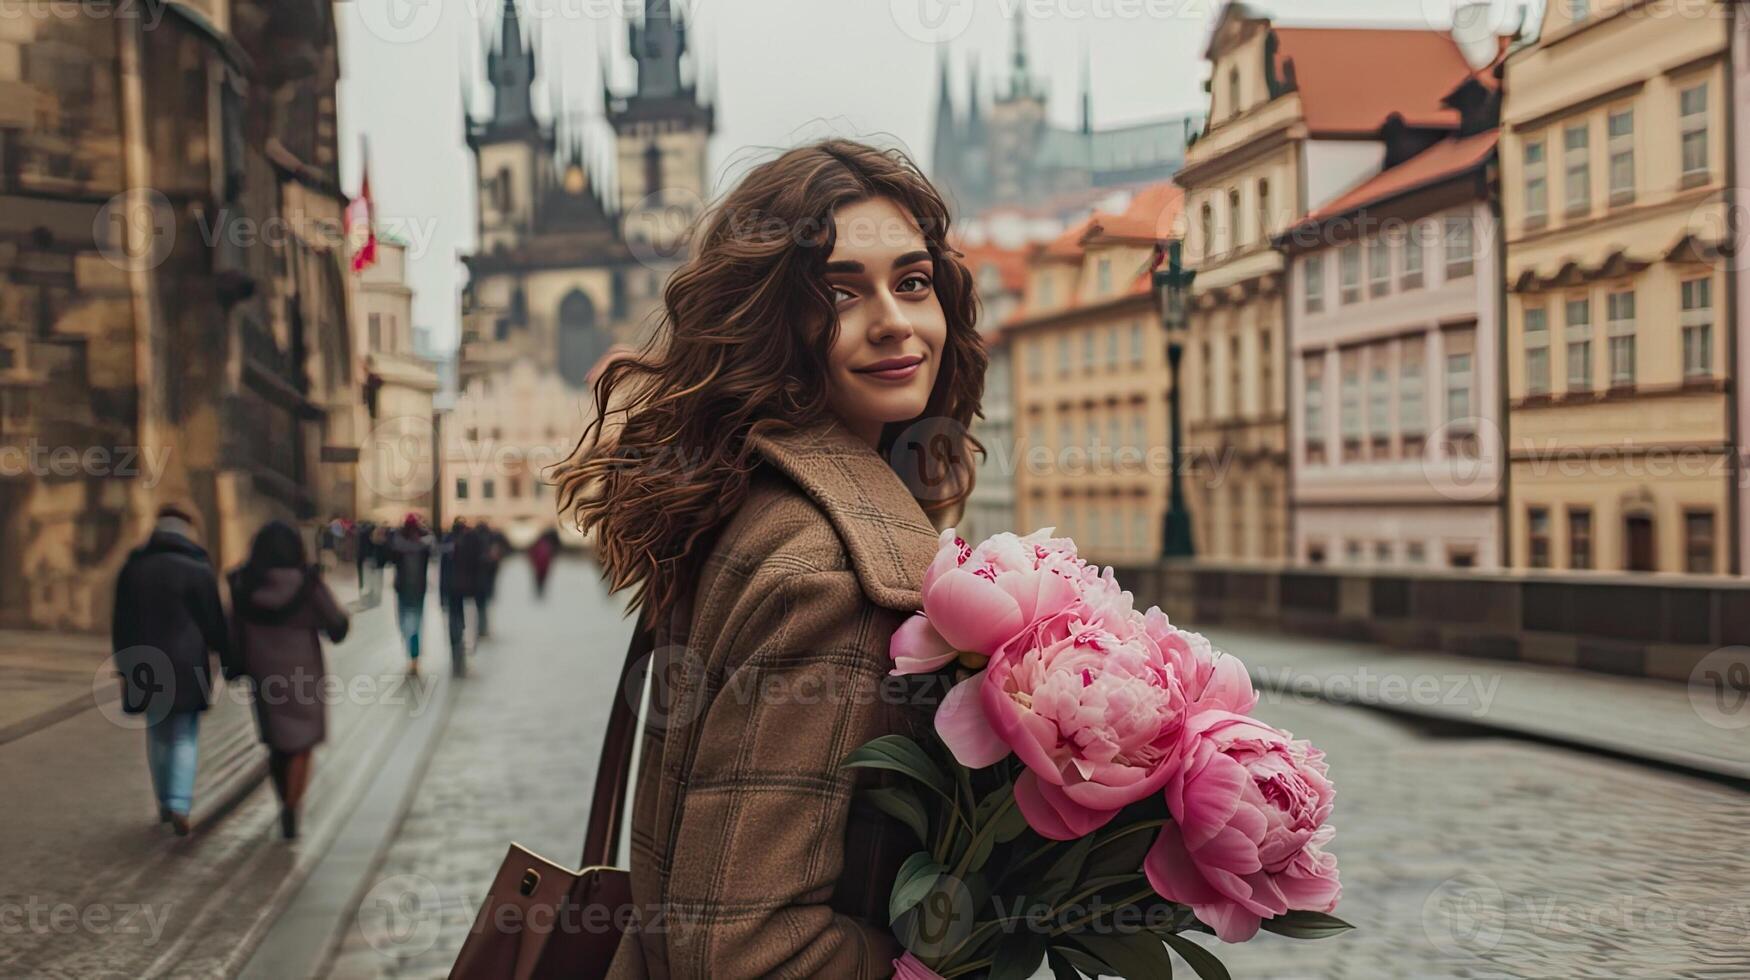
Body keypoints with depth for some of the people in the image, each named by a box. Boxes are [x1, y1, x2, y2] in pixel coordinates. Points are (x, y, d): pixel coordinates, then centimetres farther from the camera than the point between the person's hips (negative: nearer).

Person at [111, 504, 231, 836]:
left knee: (158, 734, 16)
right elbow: (215, 623, -4)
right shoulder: (198, 570, -7)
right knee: (185, 737, 1)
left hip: (146, 666, 3)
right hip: (187, 666, -3)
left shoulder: (132, 569, 5)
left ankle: (165, 803, 21)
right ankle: (179, 805, -14)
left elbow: (121, 625, 9)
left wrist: (125, 666, 16)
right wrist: (227, 657, 8)